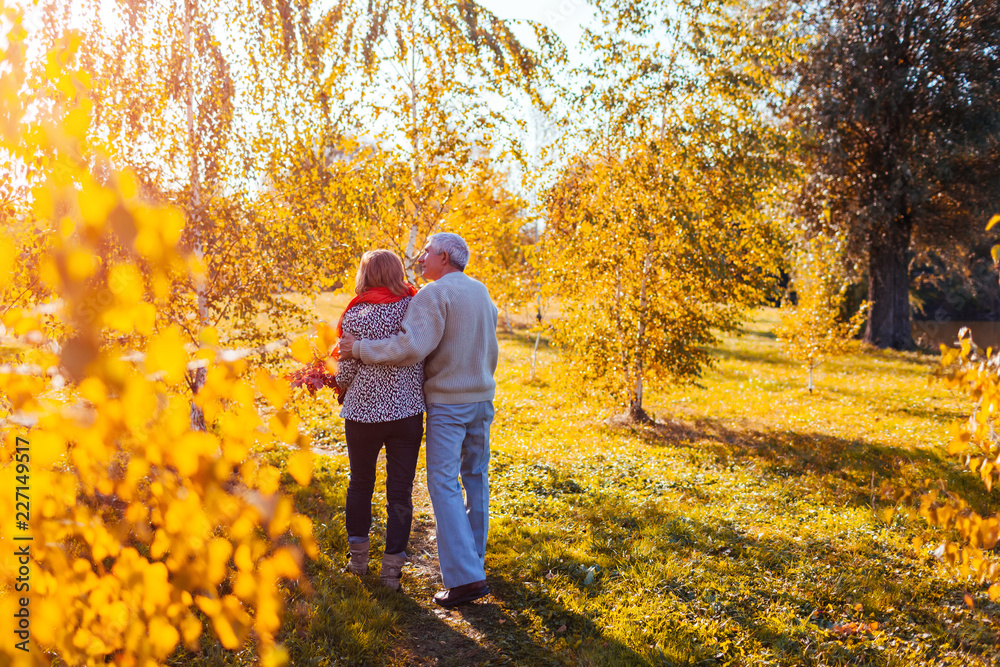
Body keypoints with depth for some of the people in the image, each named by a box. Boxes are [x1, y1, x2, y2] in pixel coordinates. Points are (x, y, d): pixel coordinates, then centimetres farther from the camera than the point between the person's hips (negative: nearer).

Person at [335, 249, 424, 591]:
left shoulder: (356, 317, -10)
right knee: (400, 492, 8)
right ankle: (392, 567, 11)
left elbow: (346, 370, -6)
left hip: (364, 411, -1)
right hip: (408, 410, 1)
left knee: (360, 483, 19)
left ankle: (358, 555, 30)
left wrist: (342, 390, 14)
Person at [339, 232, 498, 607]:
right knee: (475, 477, 17)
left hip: (447, 401, -8)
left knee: (444, 484, -5)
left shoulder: (434, 294, -15)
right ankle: (473, 554, 31)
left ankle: (465, 577, -9)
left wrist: (360, 348, -17)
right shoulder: (481, 292, 10)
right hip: (482, 397, 8)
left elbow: (411, 346, -26)